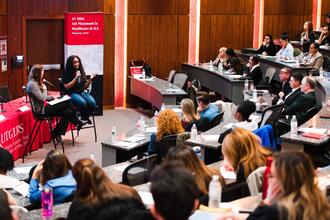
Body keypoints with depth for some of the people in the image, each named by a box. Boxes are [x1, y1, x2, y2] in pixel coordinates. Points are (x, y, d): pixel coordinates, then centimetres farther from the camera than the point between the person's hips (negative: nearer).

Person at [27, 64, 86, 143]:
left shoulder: (36, 83, 16)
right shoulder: (32, 84, -16)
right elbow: (42, 99, -19)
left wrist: (52, 97, 8)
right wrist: (44, 89, -4)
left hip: (45, 107, 10)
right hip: (41, 110, -10)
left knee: (68, 112, -9)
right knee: (68, 103, -14)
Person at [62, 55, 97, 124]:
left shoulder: (82, 72, 12)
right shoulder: (66, 73, -2)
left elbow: (85, 87, 12)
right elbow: (67, 87, -10)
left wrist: (90, 80, -7)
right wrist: (76, 78, -15)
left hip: (82, 92, 5)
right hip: (72, 93, -5)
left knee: (92, 103, -26)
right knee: (83, 102, -35)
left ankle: (86, 117, 2)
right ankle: (83, 118, -7)